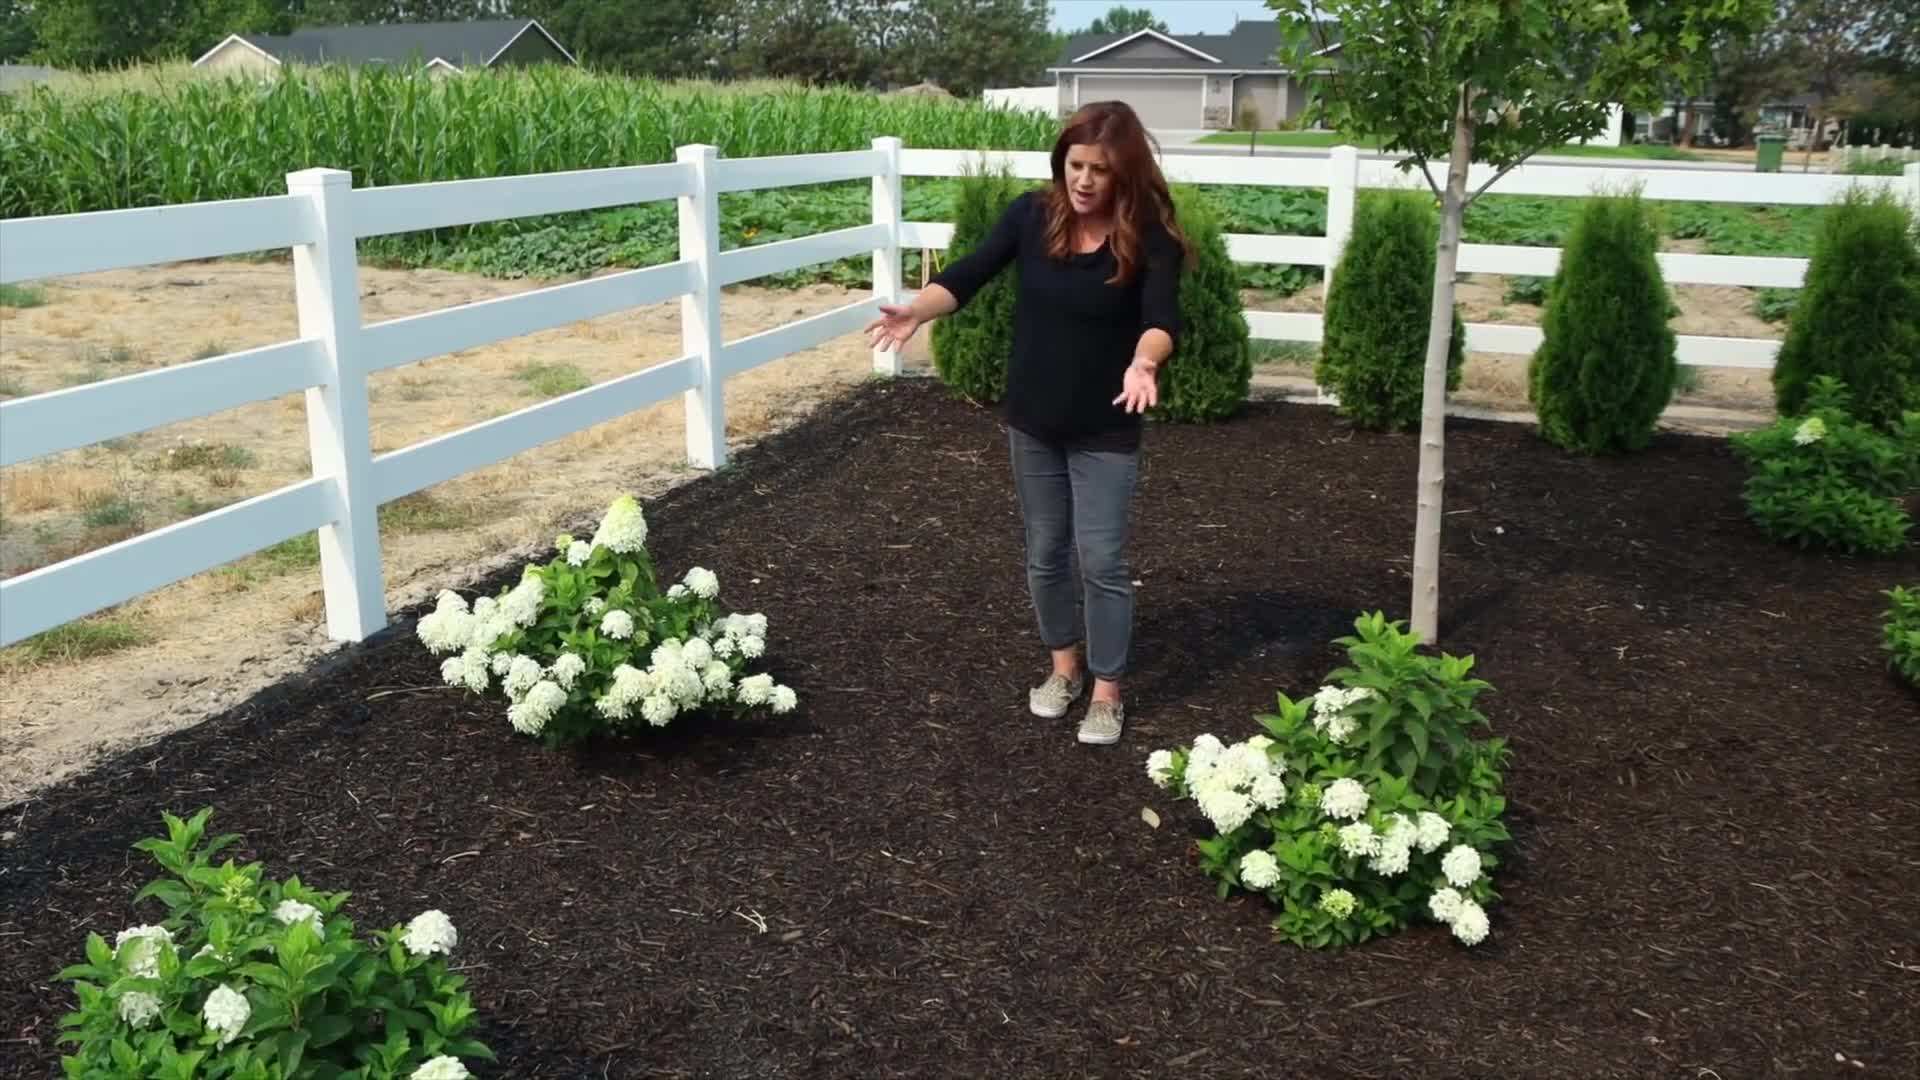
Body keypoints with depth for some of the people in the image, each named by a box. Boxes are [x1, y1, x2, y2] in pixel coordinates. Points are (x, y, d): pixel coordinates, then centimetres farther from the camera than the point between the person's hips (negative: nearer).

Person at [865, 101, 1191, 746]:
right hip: (1032, 419, 4)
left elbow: (1162, 318, -29)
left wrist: (1143, 363, -51)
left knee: (1102, 562, 2)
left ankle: (1107, 691, 19)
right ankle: (1064, 666, 36)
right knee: (1045, 553, 15)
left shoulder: (1149, 238, -16)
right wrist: (916, 311, -33)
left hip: (1105, 429, -3)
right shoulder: (1033, 215, -7)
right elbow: (968, 275, -13)